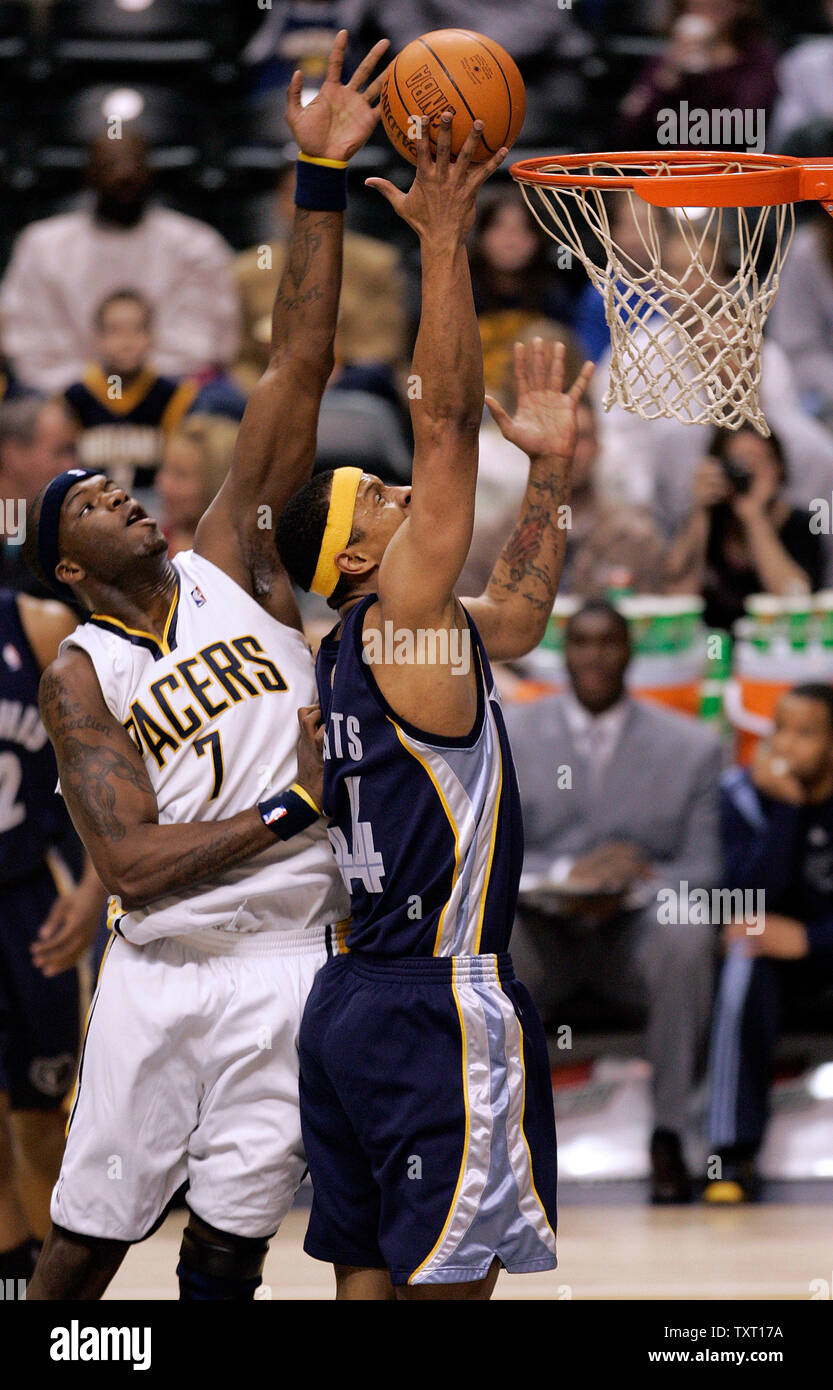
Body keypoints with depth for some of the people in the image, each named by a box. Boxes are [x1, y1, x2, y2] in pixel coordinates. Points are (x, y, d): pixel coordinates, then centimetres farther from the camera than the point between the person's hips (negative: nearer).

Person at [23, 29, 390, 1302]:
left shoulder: (229, 562, 5)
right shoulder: (79, 679, -2)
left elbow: (297, 370, -3)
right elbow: (130, 861, -14)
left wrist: (322, 180, -10)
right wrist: (296, 808, -20)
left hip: (288, 966, 2)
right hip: (160, 972, -1)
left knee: (227, 1245, 3)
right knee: (85, 1238, 4)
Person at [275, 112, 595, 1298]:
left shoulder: (362, 650, 15)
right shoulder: (401, 616, -9)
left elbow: (518, 615, 32)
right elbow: (446, 415, -13)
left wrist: (549, 468, 26)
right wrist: (444, 240, -10)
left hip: (354, 1000, 10)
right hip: (439, 1008, -10)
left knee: (371, 1278, 9)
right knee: (445, 1285, -10)